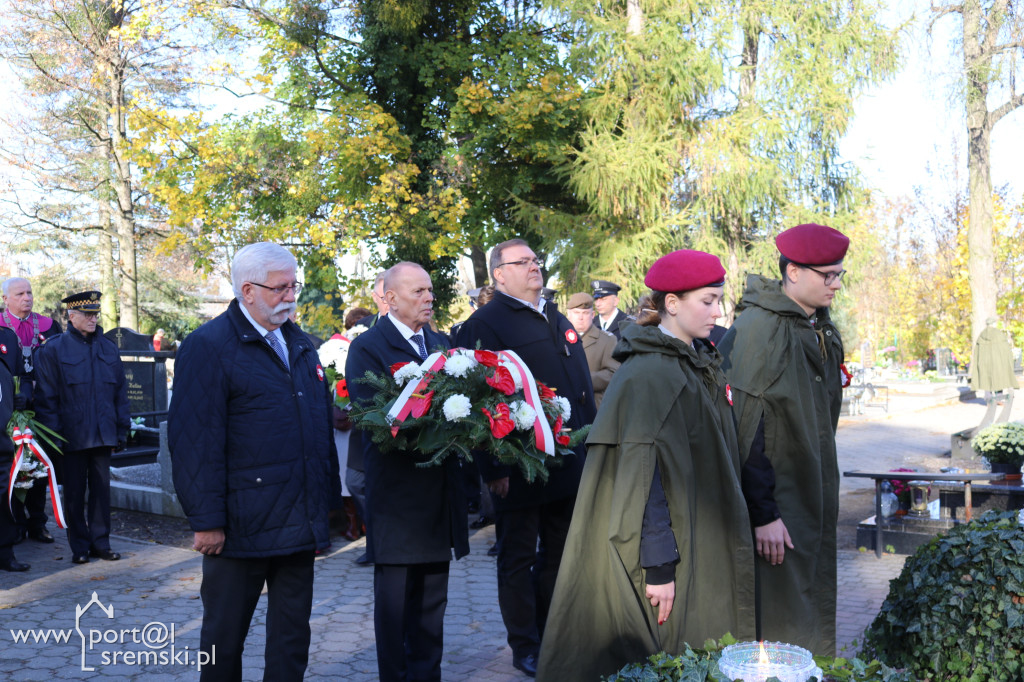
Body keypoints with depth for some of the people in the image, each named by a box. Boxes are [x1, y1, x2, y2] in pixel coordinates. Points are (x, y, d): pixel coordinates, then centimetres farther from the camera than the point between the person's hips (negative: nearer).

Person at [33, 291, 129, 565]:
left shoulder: (109, 348, 9)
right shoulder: (53, 349, -2)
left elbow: (120, 393, 12)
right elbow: (46, 396, -3)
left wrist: (122, 429, 7)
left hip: (103, 435, 3)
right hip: (73, 436, -3)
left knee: (101, 489, 7)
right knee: (75, 492, 6)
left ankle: (100, 542, 17)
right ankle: (80, 547, 16)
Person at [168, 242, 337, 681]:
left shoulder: (300, 345, 12)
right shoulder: (208, 346, -10)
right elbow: (194, 442, -14)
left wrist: (328, 498, 13)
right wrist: (207, 521, -16)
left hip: (300, 525, 6)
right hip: (242, 526, -6)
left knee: (292, 637, 15)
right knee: (224, 635, 10)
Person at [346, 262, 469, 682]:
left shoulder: (440, 342, 15)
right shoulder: (367, 347, -7)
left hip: (439, 488, 6)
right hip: (397, 491, -6)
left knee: (432, 596, 14)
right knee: (395, 596, 4)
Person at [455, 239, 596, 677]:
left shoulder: (557, 320, 15)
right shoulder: (484, 325, -10)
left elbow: (582, 384, 18)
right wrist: (495, 468, -19)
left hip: (569, 464, 8)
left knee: (557, 553, 18)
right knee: (519, 557, 6)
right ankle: (525, 648, 19)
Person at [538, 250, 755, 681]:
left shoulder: (697, 360, 9)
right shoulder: (650, 375, -20)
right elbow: (644, 473, -23)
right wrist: (658, 564, -24)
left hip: (701, 542, 9)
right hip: (669, 547, -9)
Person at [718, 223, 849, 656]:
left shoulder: (822, 327, 8)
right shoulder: (758, 328, -18)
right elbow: (745, 427, -21)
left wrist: (826, 492, 16)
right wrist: (763, 514, -22)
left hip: (815, 498, 8)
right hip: (778, 501, -8)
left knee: (815, 610, 17)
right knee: (782, 623, -1)